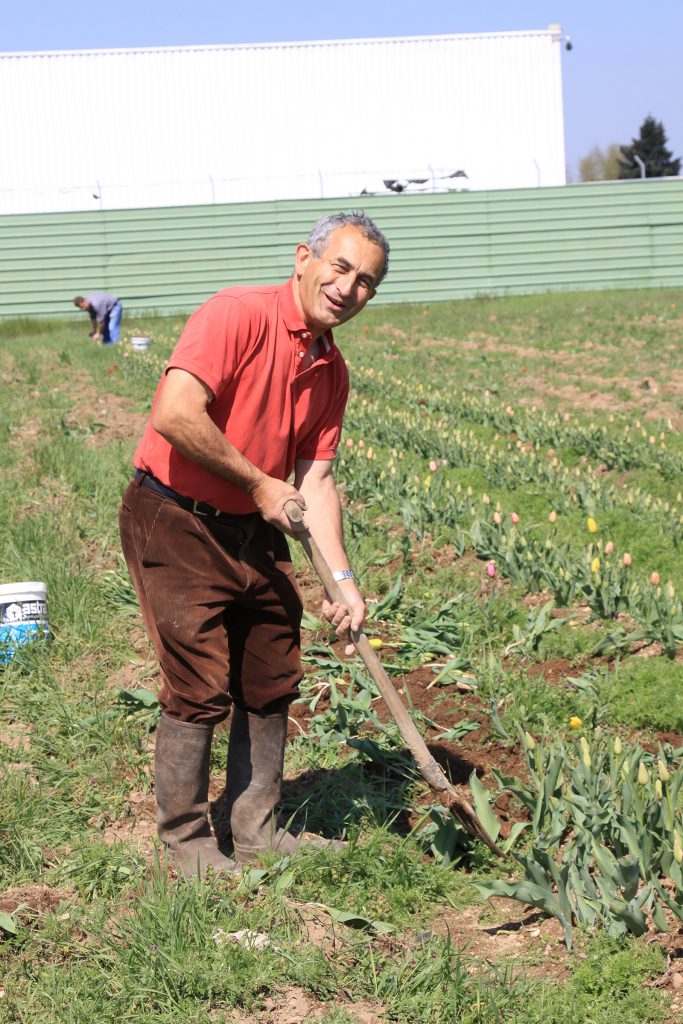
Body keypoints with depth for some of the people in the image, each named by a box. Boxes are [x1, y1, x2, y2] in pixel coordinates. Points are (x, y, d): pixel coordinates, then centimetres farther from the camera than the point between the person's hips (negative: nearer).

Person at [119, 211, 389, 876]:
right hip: (174, 522, -8)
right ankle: (186, 844, 8)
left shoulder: (331, 371, 6)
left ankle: (256, 830, 25)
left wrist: (343, 579, -5)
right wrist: (259, 482, -20)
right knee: (202, 686, -7)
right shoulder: (238, 315, -19)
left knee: (273, 681, 11)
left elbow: (314, 479, 5)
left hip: (254, 532, 8)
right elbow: (175, 412, -30)